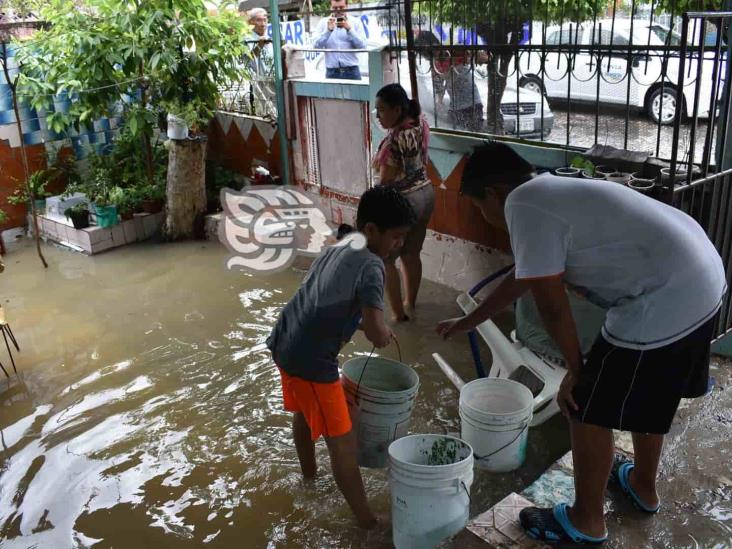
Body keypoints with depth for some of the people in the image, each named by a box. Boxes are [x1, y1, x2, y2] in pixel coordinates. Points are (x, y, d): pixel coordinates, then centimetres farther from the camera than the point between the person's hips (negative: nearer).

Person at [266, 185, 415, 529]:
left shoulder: (336, 249, 9)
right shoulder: (370, 265, -17)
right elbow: (377, 335, -25)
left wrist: (360, 324, 13)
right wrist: (384, 334, -3)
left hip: (284, 344, 10)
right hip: (310, 360, -9)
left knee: (303, 412, 32)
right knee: (342, 444, 2)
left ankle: (309, 474, 55)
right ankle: (367, 522, 13)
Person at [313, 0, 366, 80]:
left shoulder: (354, 22, 8)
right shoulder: (324, 23, 10)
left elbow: (362, 46, -1)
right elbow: (316, 46, 0)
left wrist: (349, 29, -10)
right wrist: (328, 30, -12)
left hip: (351, 71, 0)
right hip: (331, 72, 0)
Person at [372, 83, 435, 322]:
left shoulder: (395, 140, -27)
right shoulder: (420, 123, -3)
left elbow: (385, 182, -21)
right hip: (425, 194, 9)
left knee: (385, 260, 7)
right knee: (411, 255, 21)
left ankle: (398, 314, 13)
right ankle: (410, 303, 35)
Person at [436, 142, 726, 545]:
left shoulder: (523, 207, -13)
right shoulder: (548, 193, 18)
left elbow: (551, 305, -13)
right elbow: (519, 279, 28)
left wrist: (576, 371, 3)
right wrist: (467, 322, 38)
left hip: (666, 299, -10)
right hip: (701, 279, 10)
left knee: (588, 410, 6)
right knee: (649, 394, 29)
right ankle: (643, 485, 50)